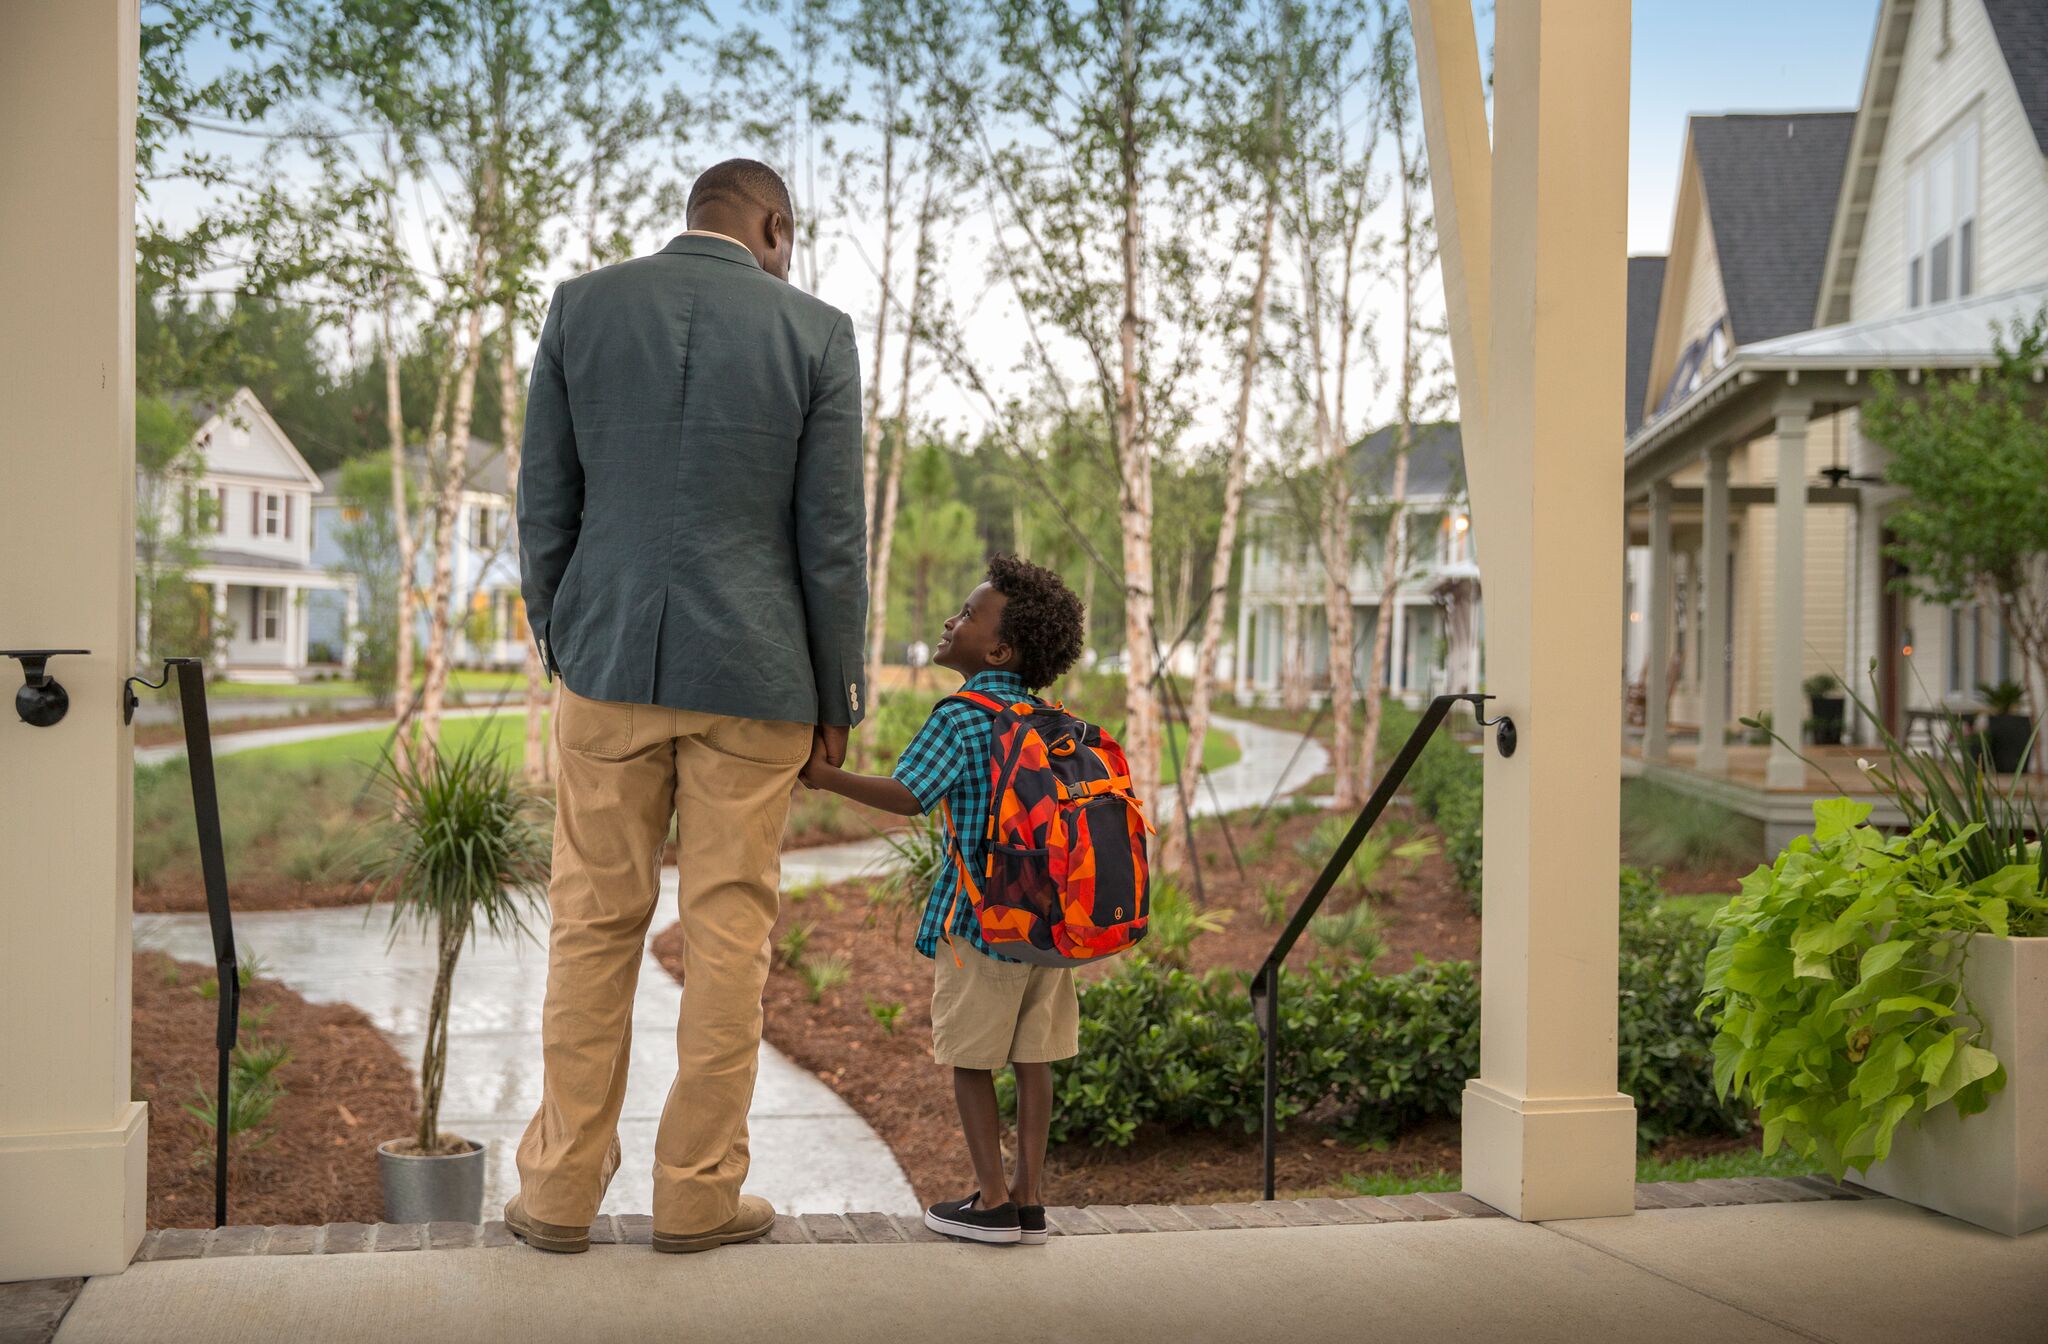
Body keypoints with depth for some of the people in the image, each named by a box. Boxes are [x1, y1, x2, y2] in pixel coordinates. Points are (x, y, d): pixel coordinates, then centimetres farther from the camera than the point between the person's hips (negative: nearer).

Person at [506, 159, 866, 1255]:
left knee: (593, 926, 9)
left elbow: (545, 505, 4)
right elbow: (832, 536, -3)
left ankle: (561, 1190, 14)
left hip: (609, 664, 2)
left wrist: (558, 646, 15)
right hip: (752, 678, -2)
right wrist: (837, 695, 5)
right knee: (728, 933, 6)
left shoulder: (581, 305, 2)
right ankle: (699, 1193, 13)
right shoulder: (815, 334, -3)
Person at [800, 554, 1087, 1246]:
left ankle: (991, 1201, 7)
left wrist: (826, 775, -11)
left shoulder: (960, 717, -11)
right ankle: (1028, 1197, 13)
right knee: (1032, 1058, 9)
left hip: (978, 920, -6)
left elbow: (908, 795, -18)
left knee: (970, 1059, 5)